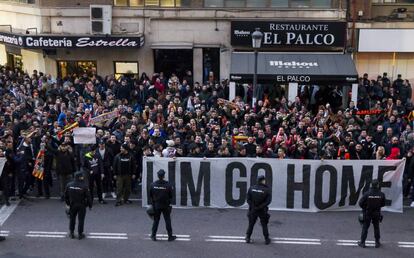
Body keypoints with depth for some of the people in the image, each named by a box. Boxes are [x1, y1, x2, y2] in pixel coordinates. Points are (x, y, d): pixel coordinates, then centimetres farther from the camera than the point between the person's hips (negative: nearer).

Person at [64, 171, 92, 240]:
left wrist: (68, 203, 19)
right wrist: (90, 205, 0)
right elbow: (88, 197, -13)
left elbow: (66, 196, 6)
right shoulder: (84, 186, -17)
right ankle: (80, 234, 11)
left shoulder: (69, 185, -4)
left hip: (72, 205, 4)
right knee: (81, 219, 6)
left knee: (72, 219, 18)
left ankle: (71, 233, 25)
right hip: (82, 206, -3)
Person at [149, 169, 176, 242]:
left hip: (156, 206, 2)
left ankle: (153, 236, 16)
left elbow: (150, 196, 3)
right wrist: (169, 203, 11)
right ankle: (170, 236, 13)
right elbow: (171, 196, -4)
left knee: (156, 220, 12)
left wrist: (152, 203, 14)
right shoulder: (168, 185, -13)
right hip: (165, 206, -2)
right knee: (167, 221, 7)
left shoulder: (153, 185, -6)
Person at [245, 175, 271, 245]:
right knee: (264, 225, 11)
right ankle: (266, 239, 17)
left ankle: (248, 238, 20)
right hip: (262, 210, -2)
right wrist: (261, 206, -11)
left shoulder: (251, 188, -4)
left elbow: (248, 199, -4)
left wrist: (252, 206, 0)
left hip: (253, 210, 2)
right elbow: (268, 201, -16)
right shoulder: (266, 190, -13)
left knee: (251, 224, 15)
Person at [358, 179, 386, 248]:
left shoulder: (367, 194, -19)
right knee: (376, 228, 15)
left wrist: (364, 208, 8)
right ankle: (377, 243, 21)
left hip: (367, 213, -2)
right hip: (377, 213, 2)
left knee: (365, 227, 9)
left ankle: (362, 242, 14)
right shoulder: (381, 194, -13)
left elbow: (361, 203, -13)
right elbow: (383, 204, 1)